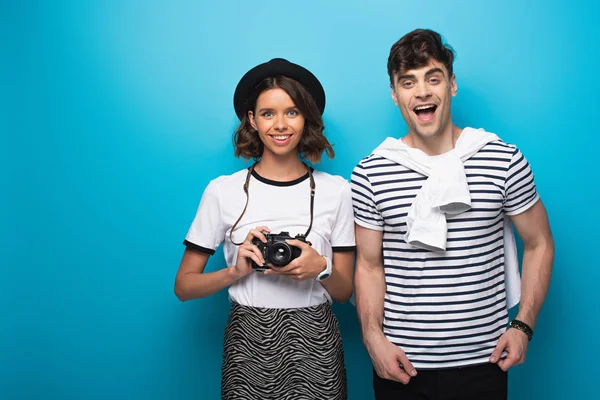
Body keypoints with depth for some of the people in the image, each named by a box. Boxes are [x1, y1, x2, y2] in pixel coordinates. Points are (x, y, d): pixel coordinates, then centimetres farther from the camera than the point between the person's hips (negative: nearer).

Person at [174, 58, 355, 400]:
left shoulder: (336, 190, -1)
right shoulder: (223, 191, -3)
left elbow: (345, 292, 4)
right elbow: (184, 286, 1)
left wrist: (321, 269, -16)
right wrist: (235, 272, -15)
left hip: (315, 344, 1)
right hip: (249, 343, 0)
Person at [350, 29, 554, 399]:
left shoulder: (505, 160, -4)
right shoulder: (370, 173, -3)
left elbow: (539, 243, 5)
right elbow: (369, 265, 1)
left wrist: (523, 326, -4)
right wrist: (374, 339, -11)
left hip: (483, 361, 0)